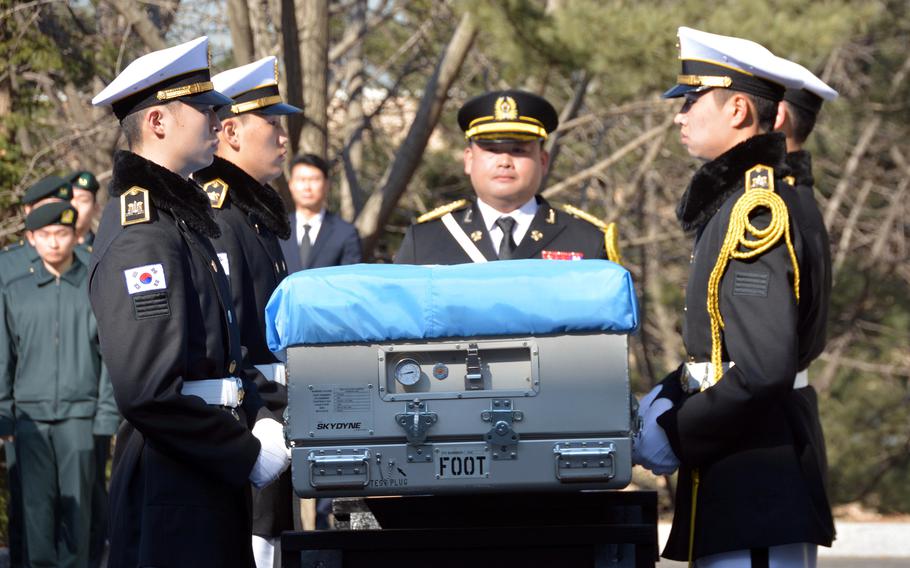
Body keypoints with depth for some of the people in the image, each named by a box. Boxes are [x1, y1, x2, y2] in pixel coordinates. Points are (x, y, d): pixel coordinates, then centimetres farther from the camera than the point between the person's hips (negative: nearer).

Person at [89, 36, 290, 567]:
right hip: (175, 498, -10)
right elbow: (148, 392, -24)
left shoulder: (184, 215, 17)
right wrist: (249, 456, -16)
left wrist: (259, 422, 8)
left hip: (213, 485, 10)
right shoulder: (142, 231, -16)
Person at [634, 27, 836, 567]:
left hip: (757, 474, -10)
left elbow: (763, 370, -24)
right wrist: (670, 394, 6)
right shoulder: (735, 200, 14)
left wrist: (674, 437, -15)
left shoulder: (757, 210, -17)